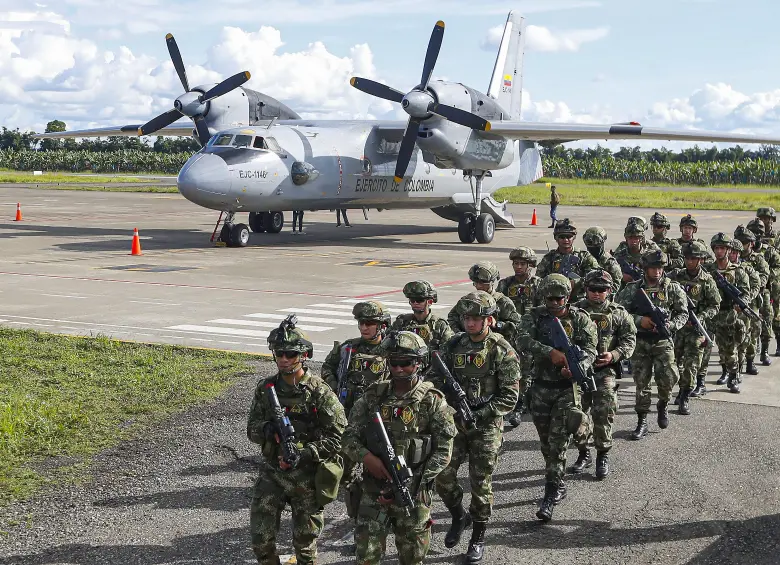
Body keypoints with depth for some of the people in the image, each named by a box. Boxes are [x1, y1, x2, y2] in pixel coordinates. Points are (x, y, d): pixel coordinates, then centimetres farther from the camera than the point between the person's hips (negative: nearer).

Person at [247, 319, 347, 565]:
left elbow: (338, 435, -13)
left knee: (305, 541, 9)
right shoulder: (265, 388, 2)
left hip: (307, 477, -3)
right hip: (271, 473, 3)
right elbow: (251, 429, 6)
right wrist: (266, 428, -17)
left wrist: (305, 453, -24)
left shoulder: (319, 392, -12)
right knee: (260, 536, 1)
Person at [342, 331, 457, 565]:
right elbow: (350, 437, 5)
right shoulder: (373, 396, 2)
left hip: (413, 493, -2)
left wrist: (410, 485, -15)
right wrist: (367, 457, -16)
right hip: (374, 489, 2)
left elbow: (443, 452, -9)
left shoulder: (433, 402, -7)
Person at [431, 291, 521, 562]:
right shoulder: (454, 346, 1)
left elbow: (510, 397, -12)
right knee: (443, 477, 2)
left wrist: (478, 415, -19)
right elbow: (436, 379, 9)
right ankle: (459, 517, 31)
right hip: (454, 422, 4)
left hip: (486, 427, -4)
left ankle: (478, 537, 22)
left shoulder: (503, 352, -11)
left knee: (480, 484, 4)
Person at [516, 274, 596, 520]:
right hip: (541, 386, 3)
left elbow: (590, 350, -8)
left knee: (557, 442, -10)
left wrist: (577, 368, -29)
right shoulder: (535, 317, 2)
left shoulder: (580, 319, -1)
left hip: (568, 387, -3)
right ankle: (558, 487, 29)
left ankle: (551, 494, -5)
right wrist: (551, 352, -28)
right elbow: (523, 339, -15)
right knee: (546, 441, 12)